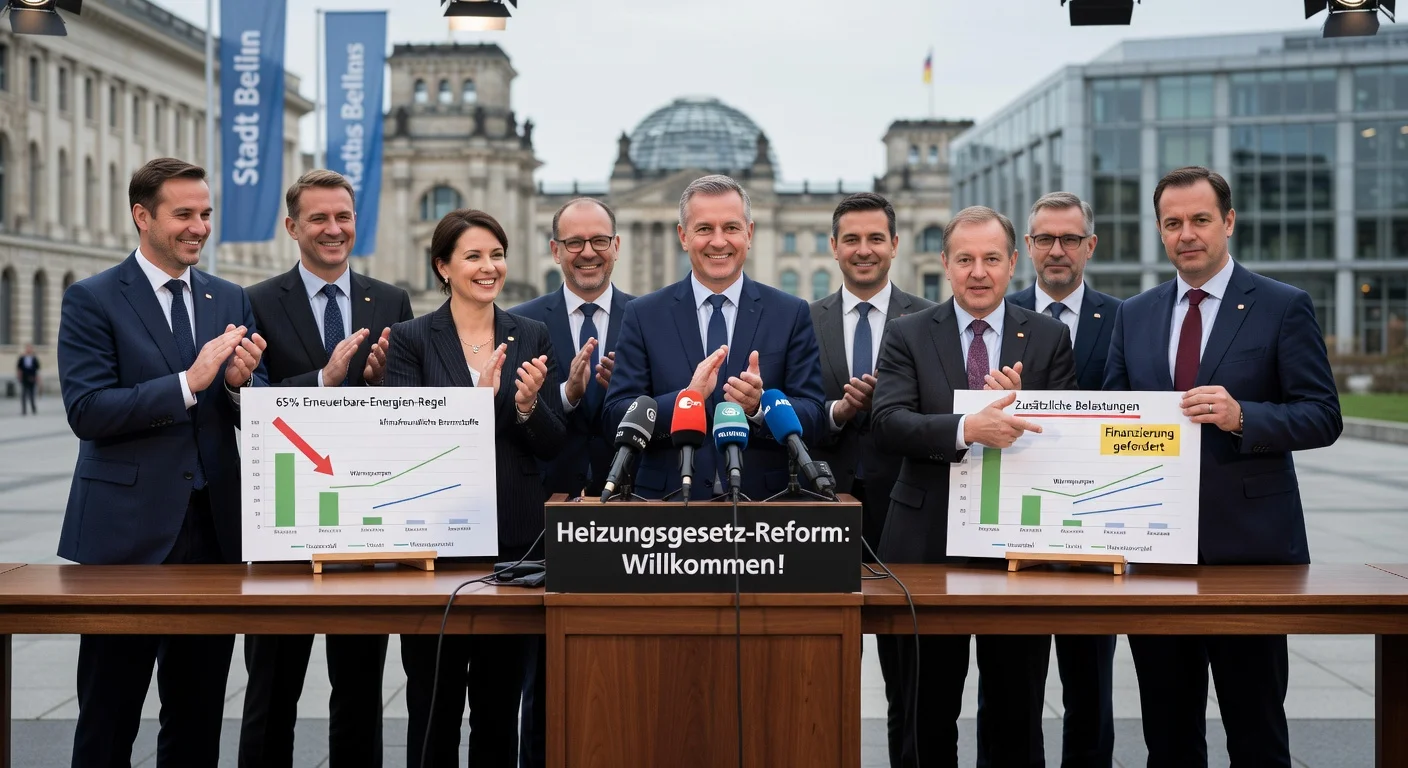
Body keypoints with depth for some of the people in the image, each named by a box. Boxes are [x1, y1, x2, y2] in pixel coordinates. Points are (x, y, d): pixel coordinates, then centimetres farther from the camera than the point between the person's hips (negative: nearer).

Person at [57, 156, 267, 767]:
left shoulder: (230, 300, 12)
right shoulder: (92, 300, -1)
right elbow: (87, 411, -13)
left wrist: (242, 382, -13)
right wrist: (189, 383, -20)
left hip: (214, 529, 4)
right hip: (127, 532, -4)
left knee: (198, 715, 12)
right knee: (109, 716, 4)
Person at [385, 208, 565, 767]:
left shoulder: (532, 337, 8)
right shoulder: (410, 339, 1)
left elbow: (553, 443, 5)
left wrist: (527, 405, -16)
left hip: (515, 535, 2)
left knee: (500, 702, 10)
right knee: (434, 702, 4)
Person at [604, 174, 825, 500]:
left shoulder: (792, 314, 2)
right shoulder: (643, 315, 2)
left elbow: (814, 419, -3)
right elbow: (615, 417, -5)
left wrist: (759, 407, -21)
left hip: (763, 500, 0)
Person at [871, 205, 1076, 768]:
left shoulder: (1049, 338, 6)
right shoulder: (908, 335, 2)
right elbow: (887, 421, -12)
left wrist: (1017, 407, -16)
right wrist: (966, 428, -28)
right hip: (928, 541, 0)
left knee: (1017, 716, 10)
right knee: (927, 716, 10)